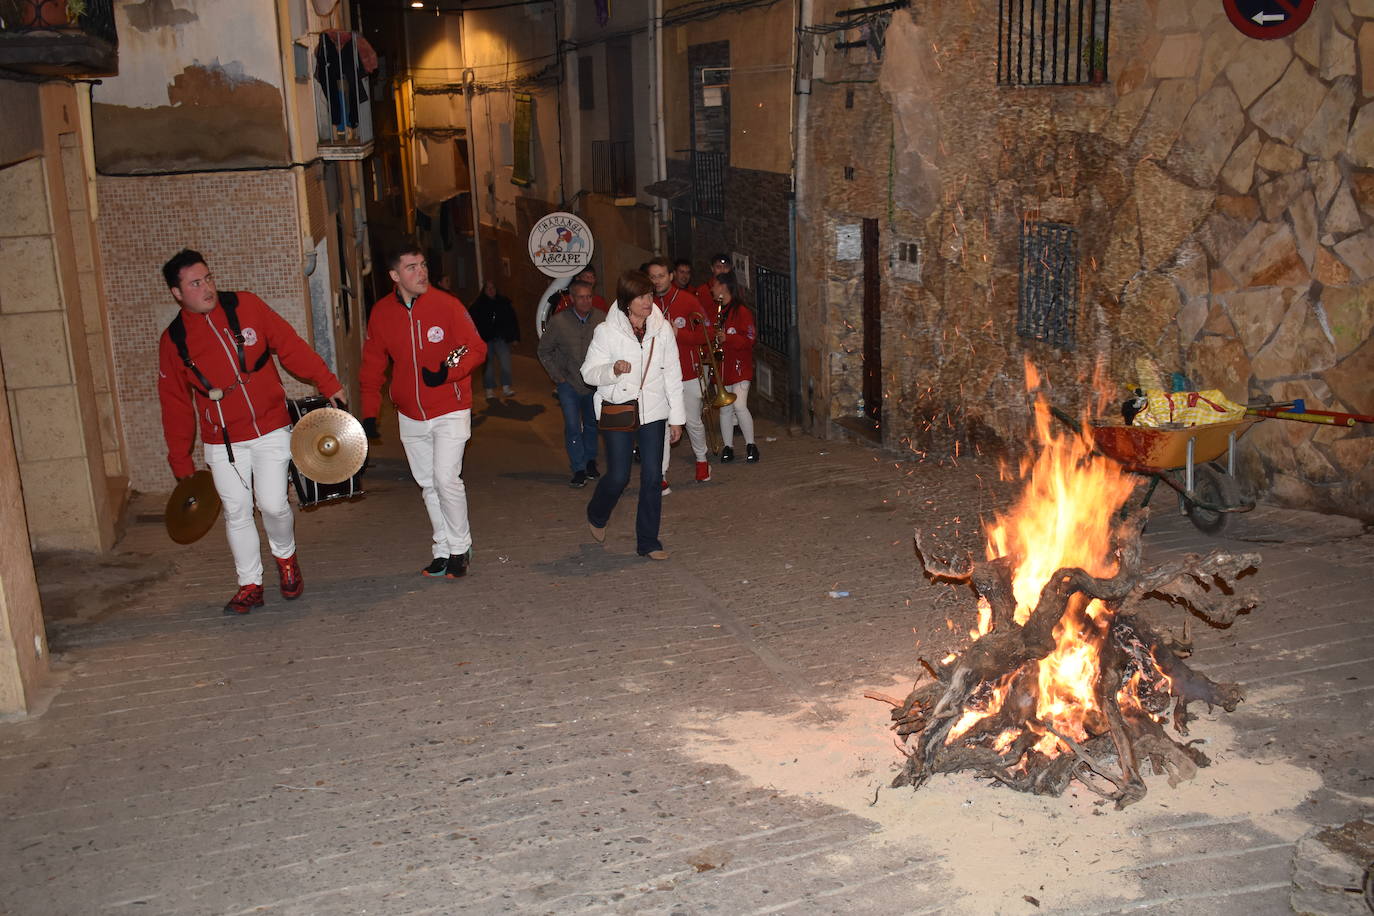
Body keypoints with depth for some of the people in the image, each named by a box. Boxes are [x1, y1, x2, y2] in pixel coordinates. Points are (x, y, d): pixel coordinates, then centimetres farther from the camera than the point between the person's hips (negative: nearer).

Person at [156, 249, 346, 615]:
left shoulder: (246, 306, -4)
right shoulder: (173, 341, -1)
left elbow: (291, 347, 0)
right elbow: (175, 405, 5)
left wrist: (328, 384, -3)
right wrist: (181, 462, 7)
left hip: (271, 430, -1)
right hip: (222, 443, 1)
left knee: (272, 503, -8)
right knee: (237, 513, 4)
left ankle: (286, 557, 23)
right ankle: (250, 585, 21)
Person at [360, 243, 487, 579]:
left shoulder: (447, 304, -11)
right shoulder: (382, 312, 0)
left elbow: (476, 349, -7)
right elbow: (372, 366, 9)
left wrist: (449, 372, -25)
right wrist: (369, 412, 4)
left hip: (449, 411, -4)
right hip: (410, 416, 4)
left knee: (446, 479, -12)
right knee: (427, 484, 10)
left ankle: (460, 548, 6)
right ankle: (443, 549, 22)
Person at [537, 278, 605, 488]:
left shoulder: (602, 319, -9)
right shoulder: (558, 322, -9)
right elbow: (544, 351, 4)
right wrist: (557, 376, 0)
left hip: (595, 384, 1)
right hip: (569, 383, -1)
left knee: (592, 424, 14)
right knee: (572, 427, -8)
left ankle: (590, 461, 33)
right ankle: (578, 469, 0)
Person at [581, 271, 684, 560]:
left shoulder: (662, 328, 1)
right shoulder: (607, 331, -7)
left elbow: (672, 374, 6)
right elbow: (588, 372, -4)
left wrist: (676, 417, 5)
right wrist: (613, 369, -25)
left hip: (653, 411, 3)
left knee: (653, 476, 1)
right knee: (618, 476, -1)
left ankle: (648, 541, 14)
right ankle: (596, 516, 32)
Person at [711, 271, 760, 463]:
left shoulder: (741, 311, -7)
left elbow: (749, 339, -13)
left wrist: (727, 338, -23)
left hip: (739, 366, -6)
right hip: (720, 366, 7)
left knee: (739, 406, -15)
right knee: (725, 409, 7)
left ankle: (751, 445, -2)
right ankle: (728, 447, 16)